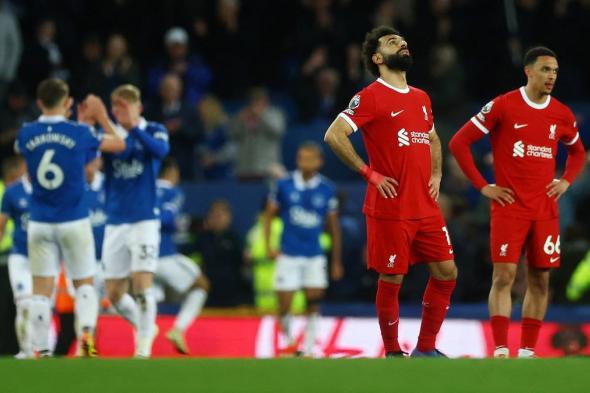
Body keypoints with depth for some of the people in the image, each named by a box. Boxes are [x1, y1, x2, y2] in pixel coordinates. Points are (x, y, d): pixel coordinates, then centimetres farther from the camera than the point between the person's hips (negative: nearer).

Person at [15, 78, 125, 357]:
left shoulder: (26, 134, -3)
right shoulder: (79, 133, -8)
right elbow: (119, 145, 8)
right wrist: (102, 117, 23)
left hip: (40, 224, 1)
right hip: (74, 221, -1)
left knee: (41, 289, 5)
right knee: (84, 284, 11)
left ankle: (42, 351, -1)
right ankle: (86, 329, -15)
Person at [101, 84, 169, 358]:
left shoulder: (154, 131, -1)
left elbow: (160, 150, -23)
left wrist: (133, 126, -35)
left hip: (144, 220, -4)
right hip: (115, 222, 4)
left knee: (142, 284, -14)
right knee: (114, 293, 6)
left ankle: (144, 346, -8)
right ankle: (146, 328, 30)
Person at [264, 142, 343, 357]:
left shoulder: (327, 190, -2)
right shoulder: (284, 185, -4)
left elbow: (333, 226, 5)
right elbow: (269, 215, 6)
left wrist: (337, 261, 7)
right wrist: (268, 246, -4)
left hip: (314, 256, 1)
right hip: (288, 255, -1)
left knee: (314, 302, -8)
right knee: (284, 305, -2)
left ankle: (308, 348, 1)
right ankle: (288, 340, 25)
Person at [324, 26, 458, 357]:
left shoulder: (421, 98, 15)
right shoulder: (371, 97, -8)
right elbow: (334, 135, -16)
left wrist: (436, 174, 14)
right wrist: (370, 174, -15)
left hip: (426, 207, 7)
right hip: (390, 209, -7)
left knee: (446, 273, 5)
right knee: (392, 280, -1)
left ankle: (426, 348, 15)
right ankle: (393, 353, 10)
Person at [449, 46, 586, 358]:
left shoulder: (562, 115, 6)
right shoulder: (503, 106, -7)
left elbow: (577, 151, 26)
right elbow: (458, 143, -5)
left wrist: (566, 181, 8)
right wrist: (483, 186, -7)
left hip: (545, 210, 4)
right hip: (509, 206, -4)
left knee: (540, 280, 4)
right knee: (504, 276, -10)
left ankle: (527, 350, 10)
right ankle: (501, 350, -10)